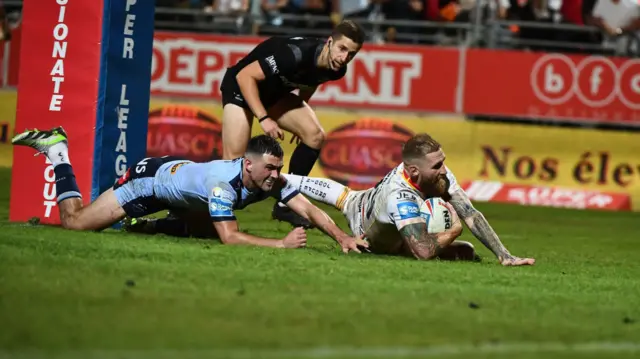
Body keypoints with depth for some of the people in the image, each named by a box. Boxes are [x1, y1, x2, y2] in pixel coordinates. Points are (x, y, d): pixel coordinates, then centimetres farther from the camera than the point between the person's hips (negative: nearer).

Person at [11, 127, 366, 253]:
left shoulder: (271, 179, -23)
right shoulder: (223, 182, -43)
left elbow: (307, 208, -27)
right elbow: (229, 237, -44)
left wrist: (342, 237, -43)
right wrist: (281, 244, -49)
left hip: (179, 170, 7)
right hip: (151, 179, -7)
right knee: (74, 222, 0)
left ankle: (152, 223, 36)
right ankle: (55, 149, 20)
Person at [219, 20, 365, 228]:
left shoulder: (336, 69, -13)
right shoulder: (295, 54, -37)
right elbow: (245, 76, -32)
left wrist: (300, 120, 21)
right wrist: (263, 118, -35)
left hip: (276, 93, 7)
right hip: (242, 87, -7)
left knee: (315, 136, -7)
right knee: (234, 160, -18)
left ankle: (285, 204, 4)